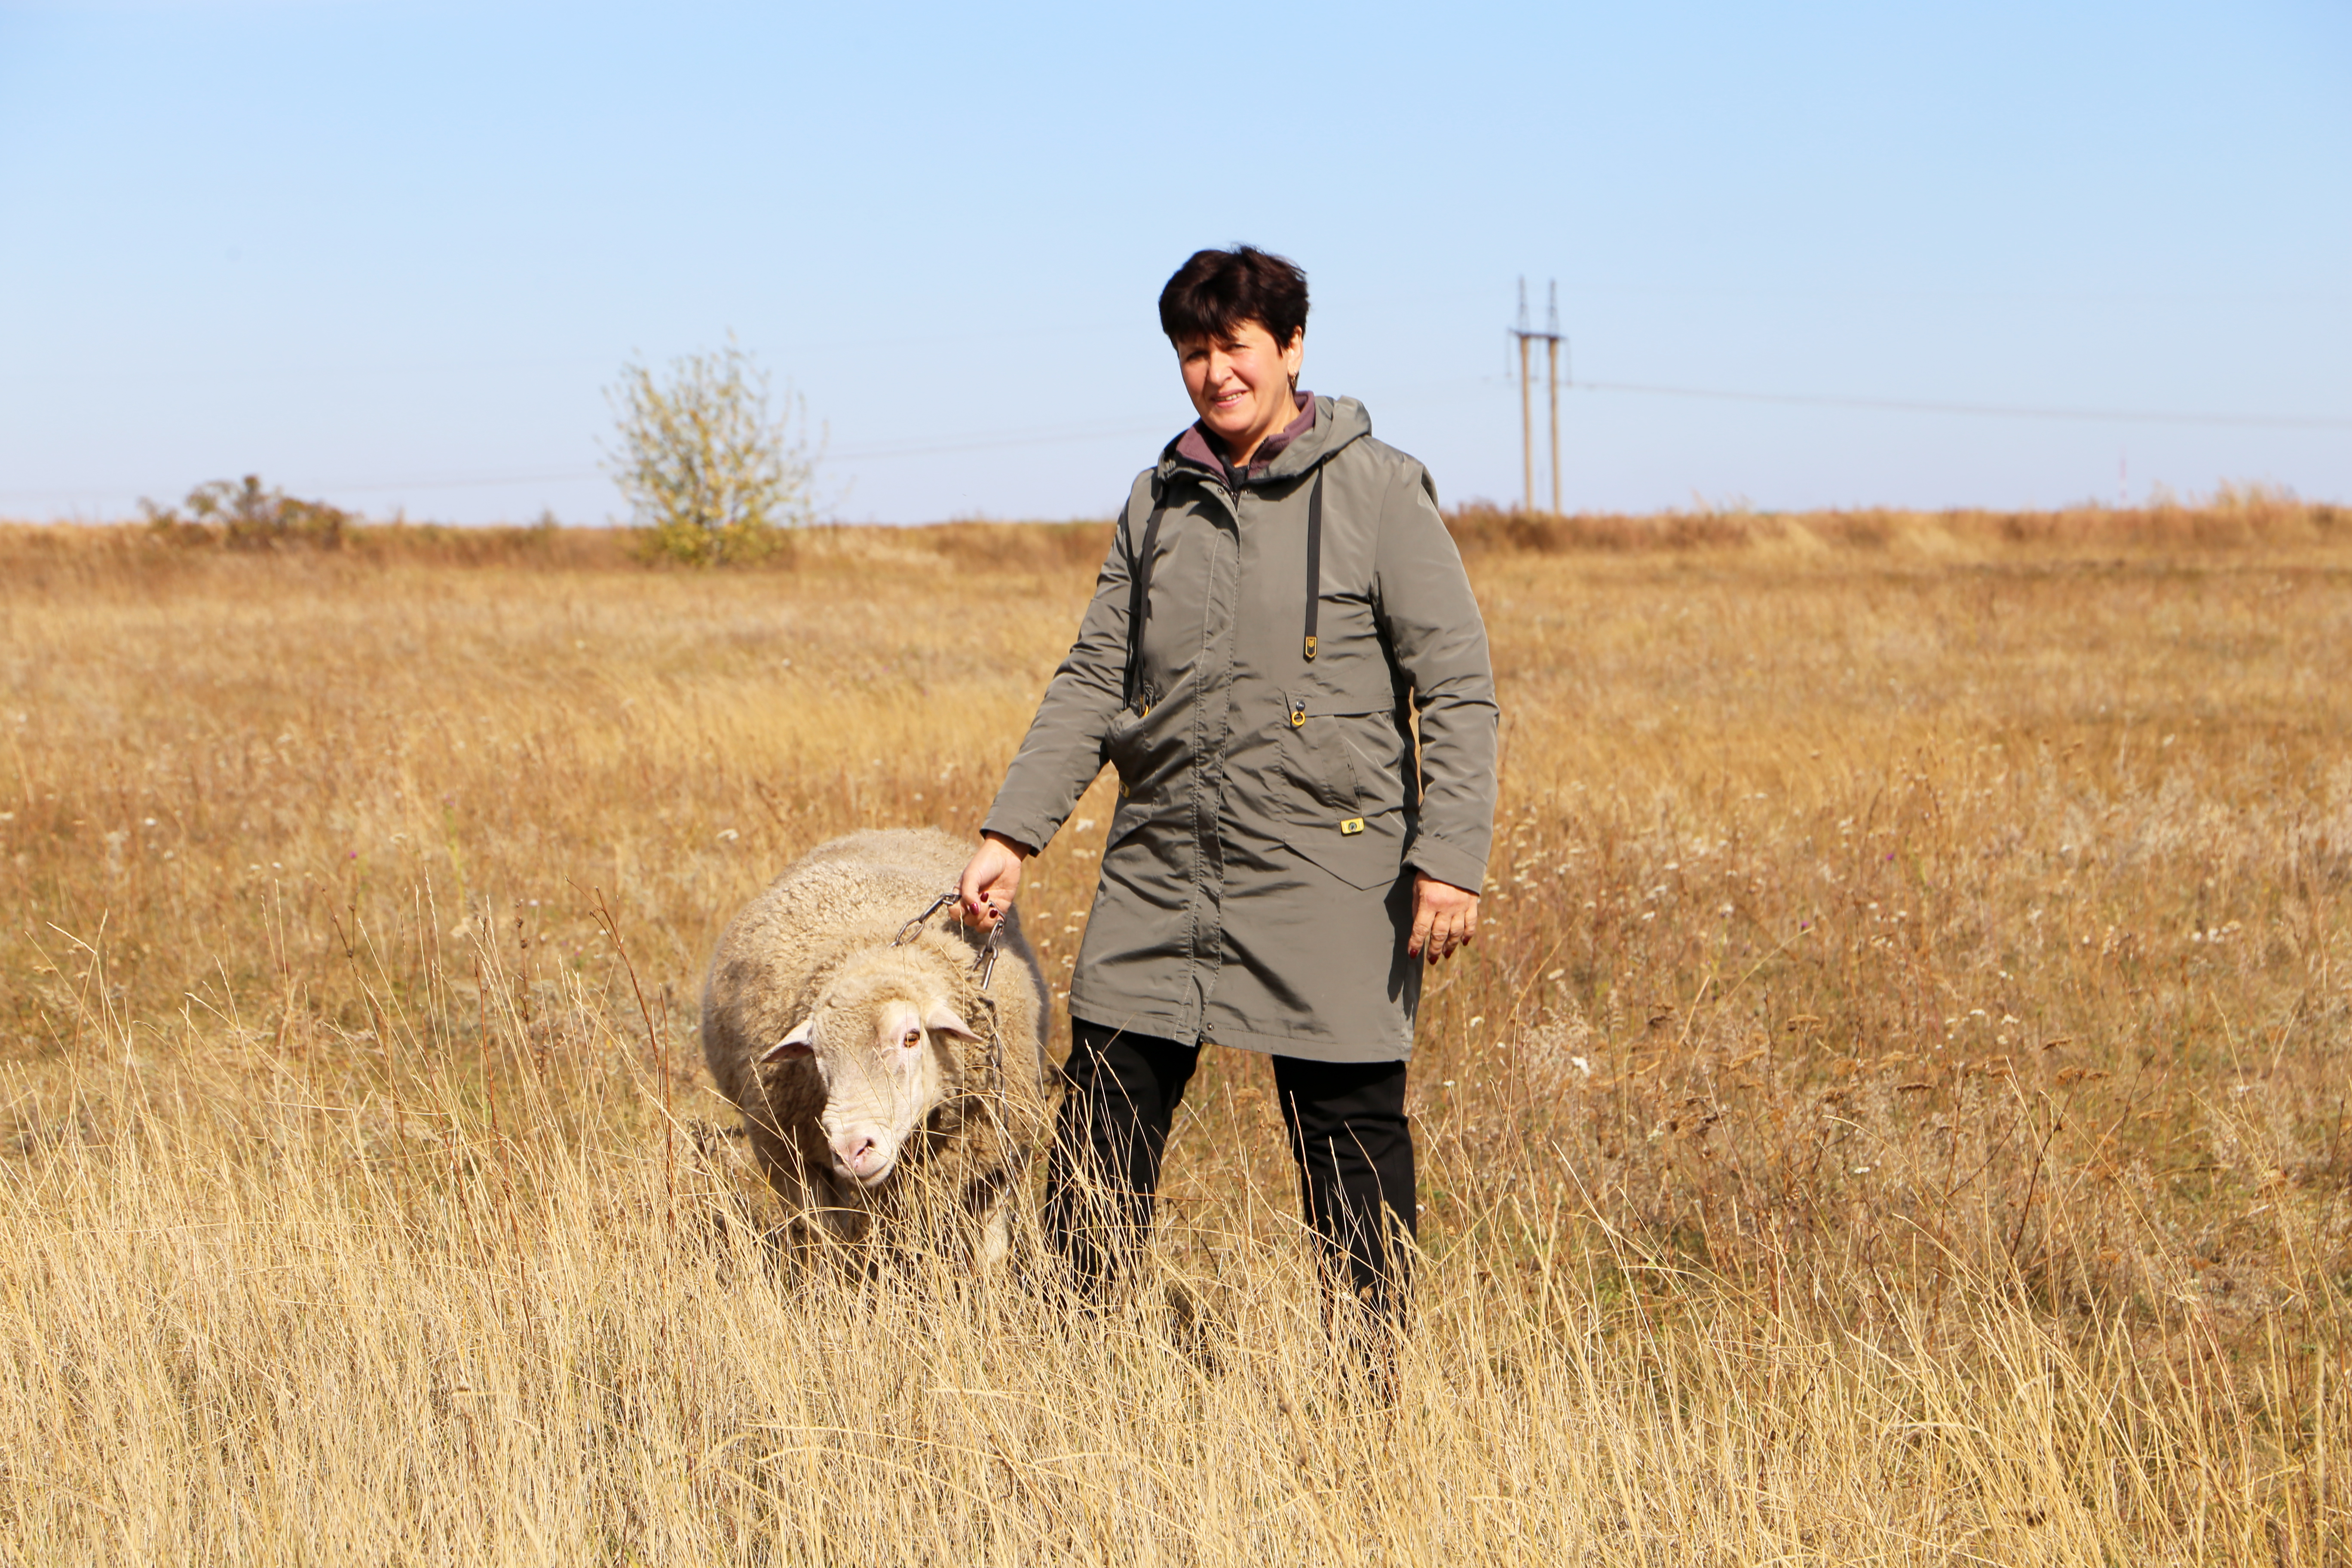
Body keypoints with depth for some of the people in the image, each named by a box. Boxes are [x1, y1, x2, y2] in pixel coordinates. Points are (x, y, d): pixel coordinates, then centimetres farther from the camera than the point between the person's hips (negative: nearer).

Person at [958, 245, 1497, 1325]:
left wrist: (1450, 860, -14)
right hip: (1161, 871, 5)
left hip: (1326, 872, -4)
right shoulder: (1159, 500, 11)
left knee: (1349, 1134, 1)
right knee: (1102, 1128, 4)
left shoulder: (1379, 492, -3)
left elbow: (1458, 687, -5)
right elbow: (1093, 679, 15)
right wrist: (1012, 834, 7)